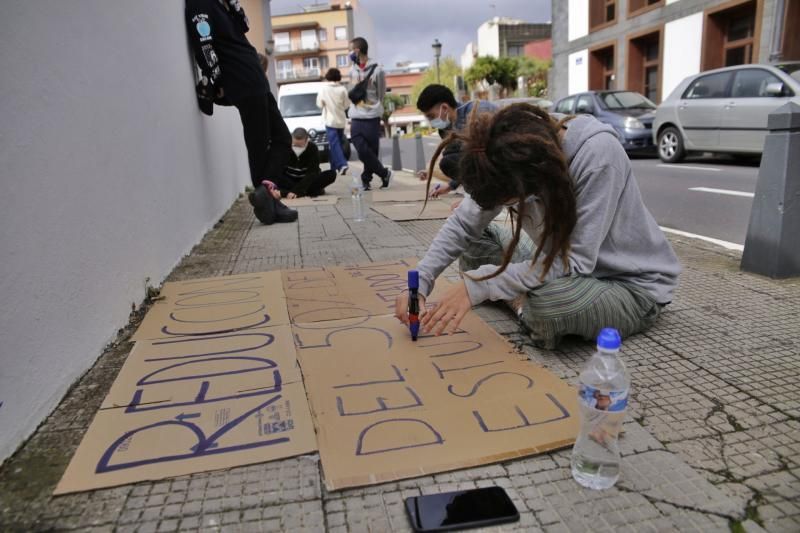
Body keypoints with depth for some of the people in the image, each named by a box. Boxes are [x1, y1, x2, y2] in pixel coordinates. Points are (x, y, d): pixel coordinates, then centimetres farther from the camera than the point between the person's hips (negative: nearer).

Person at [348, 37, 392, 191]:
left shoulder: (376, 70, -6)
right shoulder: (353, 70, 10)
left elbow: (381, 95, 2)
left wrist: (374, 109, 3)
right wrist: (352, 112, 11)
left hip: (371, 117, -4)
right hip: (356, 118, 4)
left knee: (371, 151, 0)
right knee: (363, 151, -3)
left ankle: (366, 179, 14)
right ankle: (384, 174, 11)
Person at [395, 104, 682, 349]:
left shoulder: (598, 153, -33)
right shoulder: (516, 156, -16)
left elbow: (576, 260, -33)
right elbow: (464, 223, -8)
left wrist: (479, 285, -34)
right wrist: (420, 283, -19)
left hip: (634, 286, -5)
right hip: (567, 270, 6)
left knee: (548, 299, -36)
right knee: (476, 241, -1)